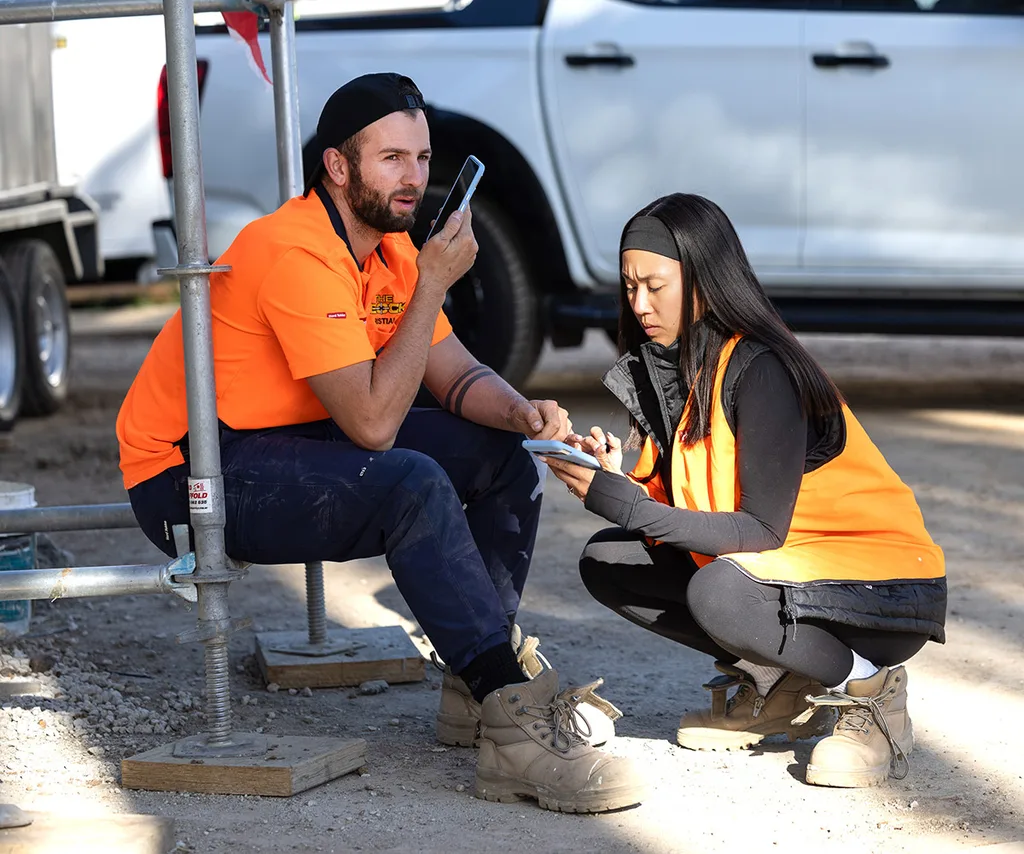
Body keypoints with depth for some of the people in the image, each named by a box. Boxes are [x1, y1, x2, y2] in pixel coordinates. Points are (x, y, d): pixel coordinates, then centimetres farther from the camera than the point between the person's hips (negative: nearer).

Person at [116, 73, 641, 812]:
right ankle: (518, 733, -32)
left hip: (287, 447, 10)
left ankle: (477, 685, 0)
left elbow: (459, 378, 8)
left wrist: (522, 412, -15)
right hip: (187, 478, -10)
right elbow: (373, 422, -29)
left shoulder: (389, 247, 5)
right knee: (413, 484, -32)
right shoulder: (298, 253, -25)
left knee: (504, 458, 1)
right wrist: (433, 285, -23)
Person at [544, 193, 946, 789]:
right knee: (607, 562, 0)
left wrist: (621, 502, -29)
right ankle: (777, 685, 6)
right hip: (773, 568, 9)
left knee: (717, 593, -35)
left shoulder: (760, 371, -22)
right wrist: (617, 481, -19)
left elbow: (763, 531, -25)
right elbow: (682, 507, 1)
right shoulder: (679, 366, 3)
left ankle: (869, 686, -10)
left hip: (883, 592, -9)